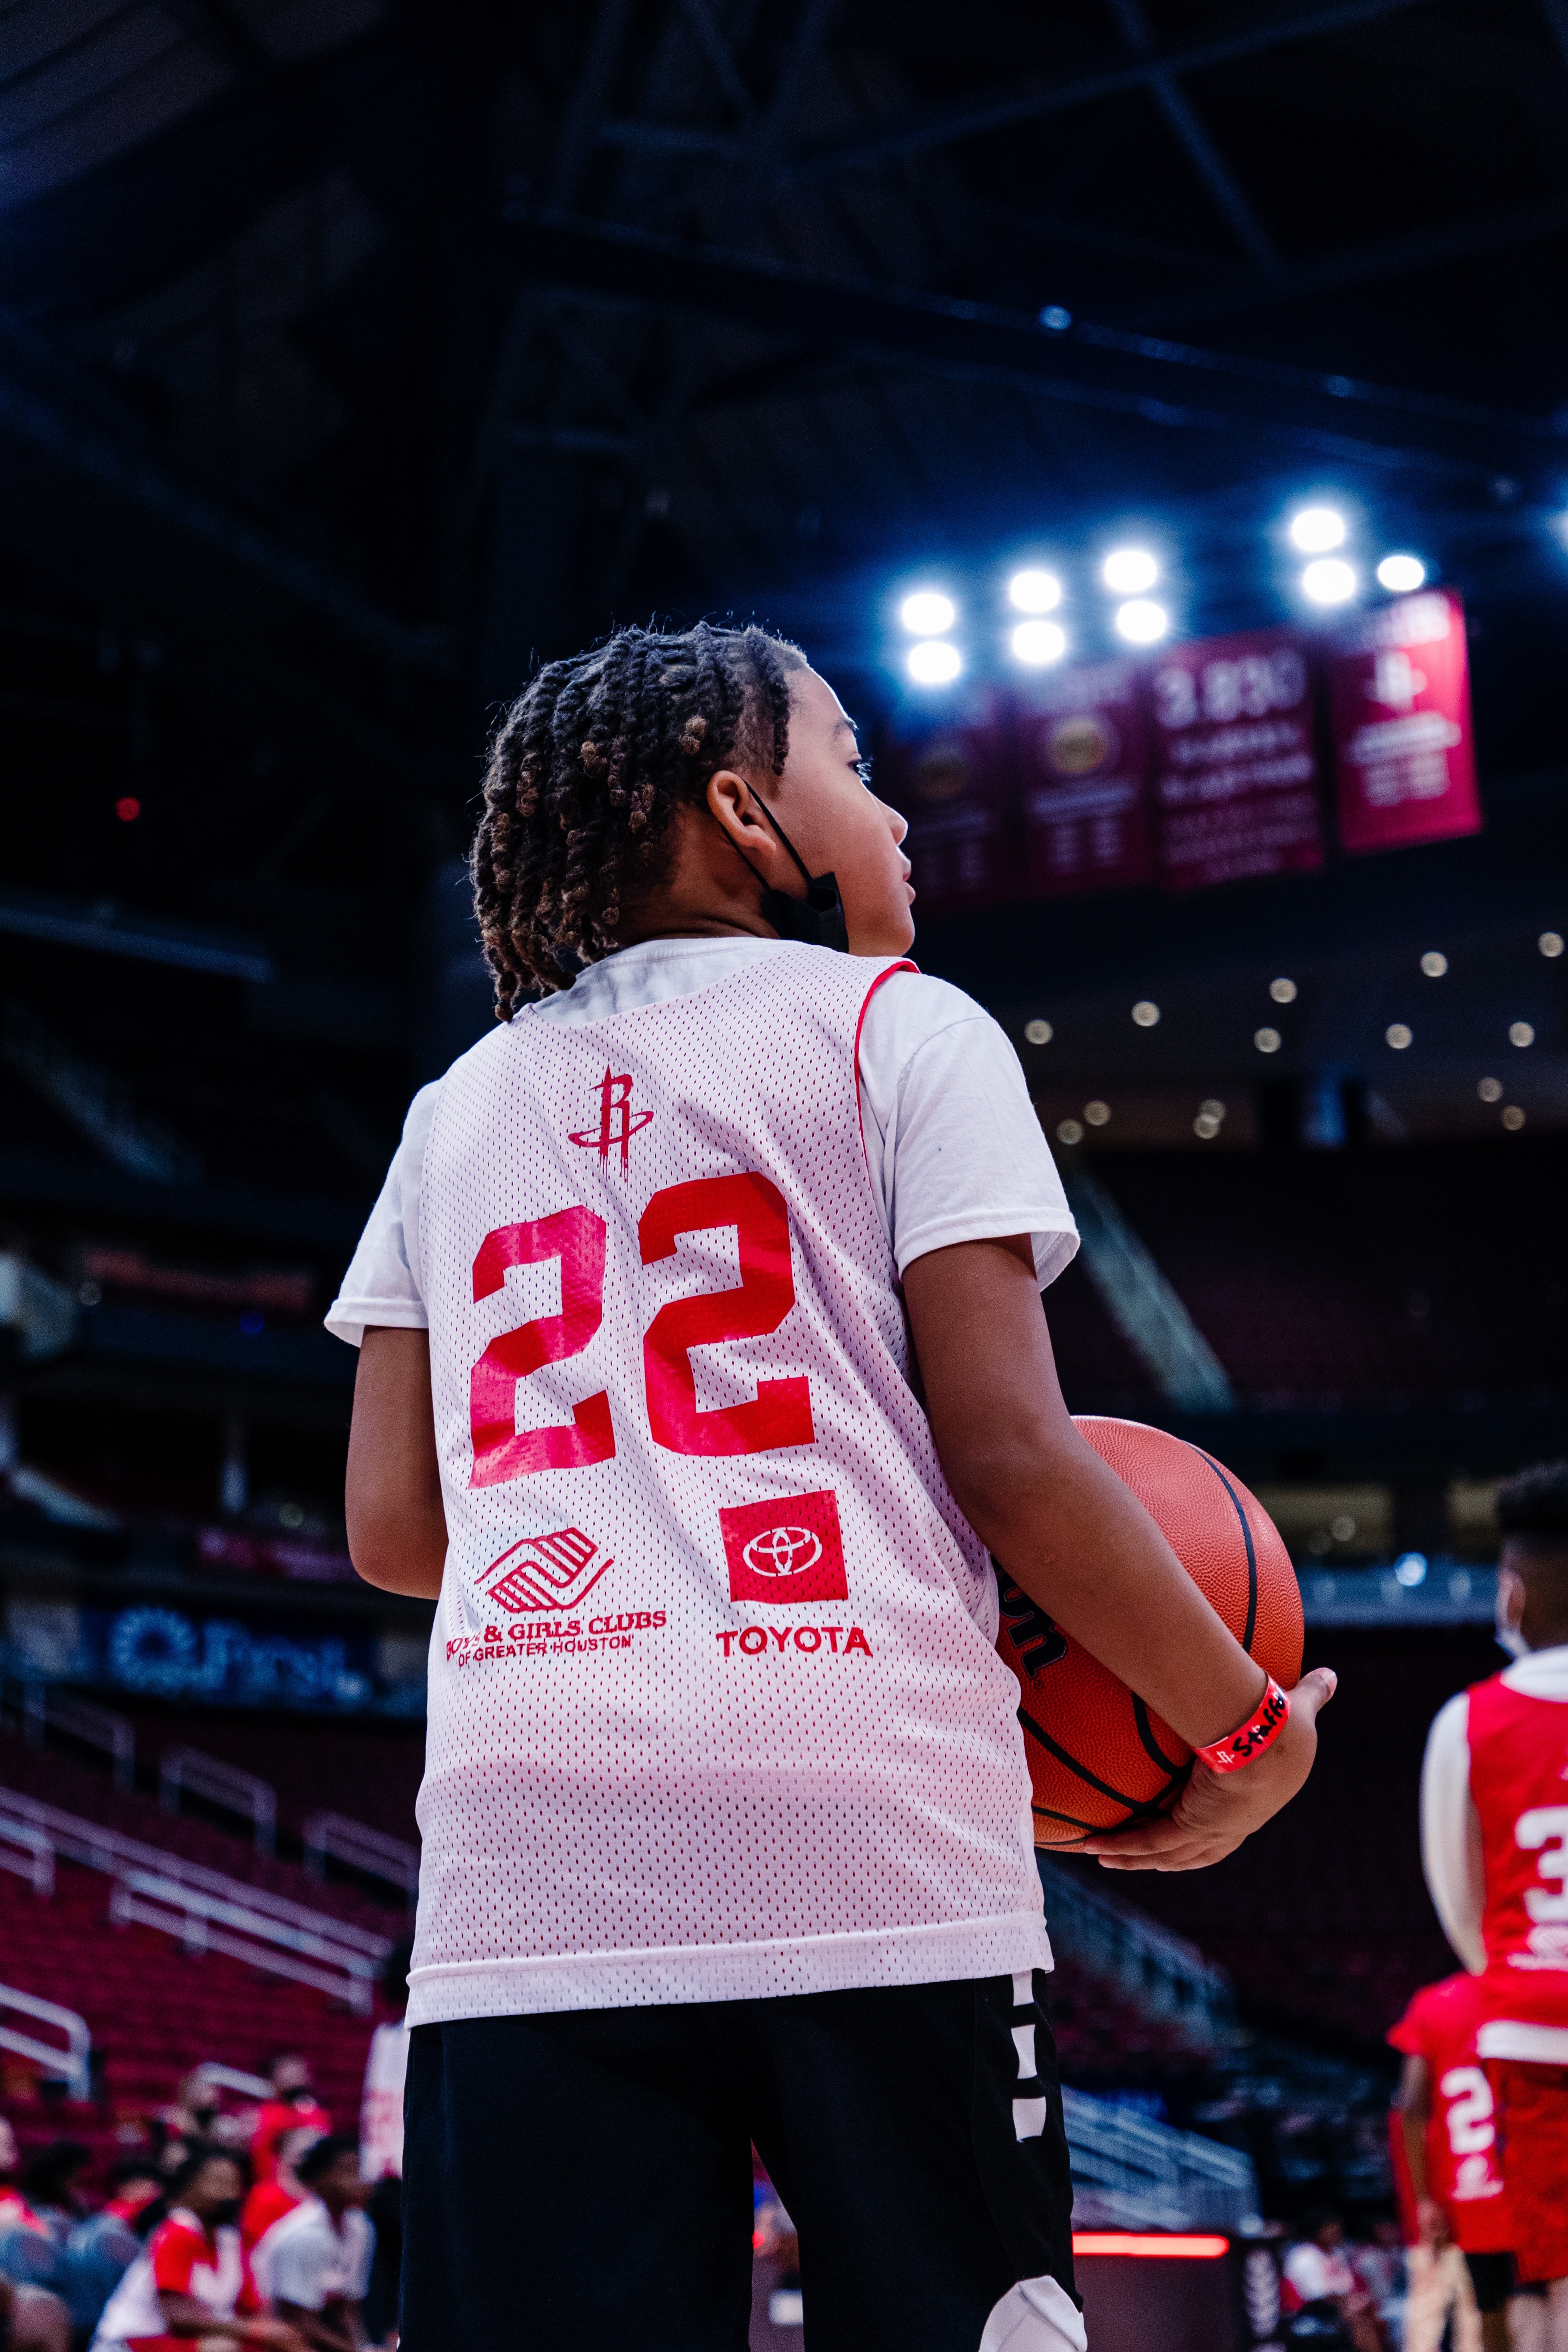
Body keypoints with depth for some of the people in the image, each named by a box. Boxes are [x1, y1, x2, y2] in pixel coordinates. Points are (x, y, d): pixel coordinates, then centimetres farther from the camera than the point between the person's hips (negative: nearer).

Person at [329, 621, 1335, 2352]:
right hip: (868, 1837, -4)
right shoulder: (898, 1027, 7)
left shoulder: (458, 1105, 20)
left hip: (520, 1875, 4)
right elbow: (1008, 1455, -2)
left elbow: (392, 1525, 15)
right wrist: (1248, 1729, 9)